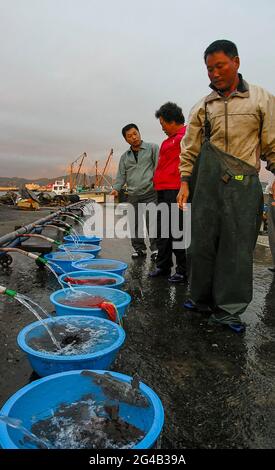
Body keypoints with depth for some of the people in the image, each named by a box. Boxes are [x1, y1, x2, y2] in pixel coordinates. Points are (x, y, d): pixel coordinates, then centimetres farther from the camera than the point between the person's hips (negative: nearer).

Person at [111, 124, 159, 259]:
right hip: (133, 196, 5)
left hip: (150, 193, -4)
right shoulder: (124, 156, 19)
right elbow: (121, 175, 15)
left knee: (152, 222, -8)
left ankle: (155, 249, 1)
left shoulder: (152, 148, 6)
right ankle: (139, 248, 19)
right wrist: (116, 188, -2)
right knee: (134, 224, 6)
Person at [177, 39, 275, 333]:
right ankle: (203, 299, 21)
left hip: (244, 182, -2)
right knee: (203, 241, 5)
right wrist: (185, 182, 1)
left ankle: (227, 308, 10)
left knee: (237, 245, -2)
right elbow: (189, 148, 9)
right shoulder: (203, 106, 11)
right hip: (207, 180, 2)